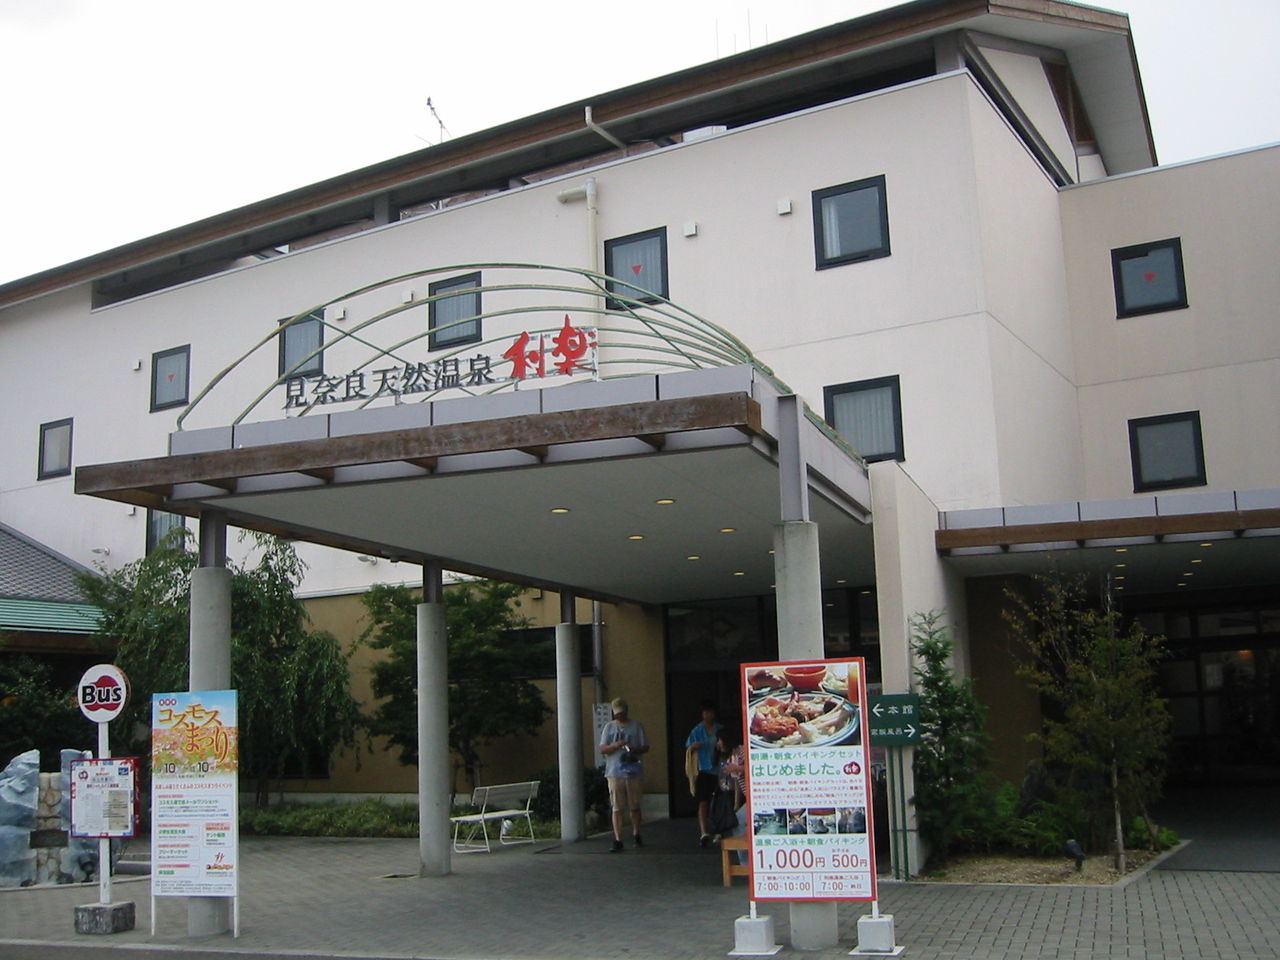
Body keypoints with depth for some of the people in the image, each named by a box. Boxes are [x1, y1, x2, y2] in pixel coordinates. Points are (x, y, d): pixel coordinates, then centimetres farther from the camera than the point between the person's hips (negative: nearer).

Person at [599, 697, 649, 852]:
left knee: (635, 806, 9)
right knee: (617, 808, -5)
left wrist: (634, 750, -15)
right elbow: (602, 749, 3)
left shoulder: (636, 726, 7)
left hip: (634, 773, 0)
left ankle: (636, 835, 29)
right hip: (614, 773, 0)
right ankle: (617, 841, -4)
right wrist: (616, 745, -15)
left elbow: (646, 747, 6)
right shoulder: (609, 727, 9)